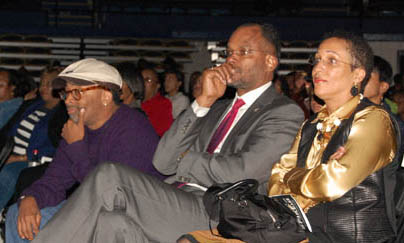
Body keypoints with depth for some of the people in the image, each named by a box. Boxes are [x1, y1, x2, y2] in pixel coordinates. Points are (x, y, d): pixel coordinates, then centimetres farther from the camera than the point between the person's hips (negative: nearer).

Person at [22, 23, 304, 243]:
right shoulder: (218, 109, 26)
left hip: (214, 217, -6)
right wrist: (203, 101, 4)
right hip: (175, 205, 7)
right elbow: (163, 161, 12)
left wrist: (184, 161, 3)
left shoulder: (286, 113, 4)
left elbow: (242, 172, -14)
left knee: (109, 176, -22)